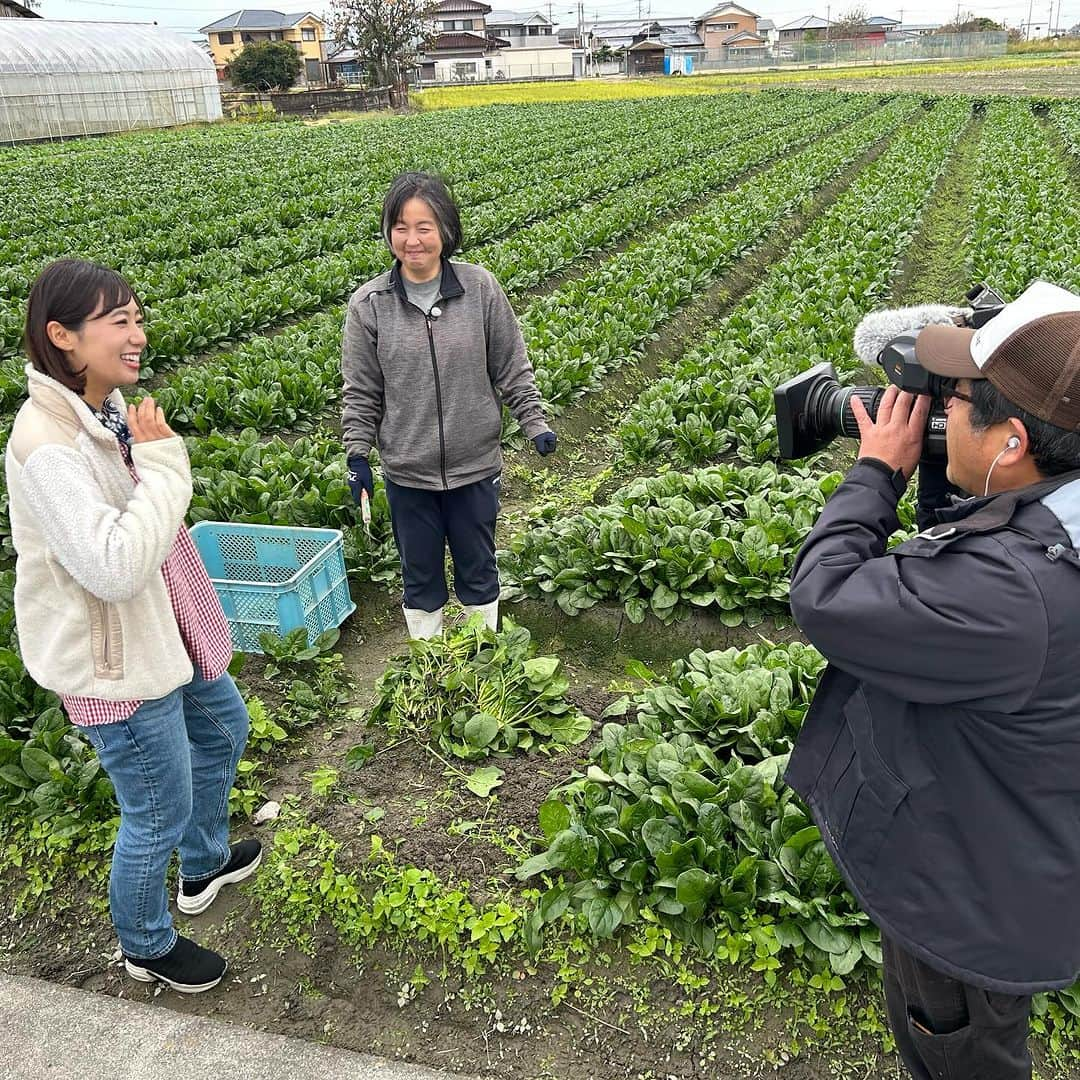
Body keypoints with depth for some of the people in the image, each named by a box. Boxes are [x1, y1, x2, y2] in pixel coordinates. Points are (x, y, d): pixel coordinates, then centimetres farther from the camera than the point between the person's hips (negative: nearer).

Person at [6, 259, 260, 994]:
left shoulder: (105, 409, -1)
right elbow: (114, 568, -34)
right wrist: (162, 461, -29)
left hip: (158, 631, 9)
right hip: (115, 659, -9)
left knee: (223, 726, 29)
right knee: (159, 815, 8)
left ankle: (206, 864, 54)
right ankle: (148, 948, 37)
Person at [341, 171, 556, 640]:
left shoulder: (480, 288, -9)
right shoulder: (368, 304, -8)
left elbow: (512, 369, 0)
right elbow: (360, 391, 0)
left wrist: (536, 425, -4)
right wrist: (357, 455, -2)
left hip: (474, 465, 0)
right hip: (407, 471, 0)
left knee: (478, 569, 18)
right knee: (419, 574, 17)